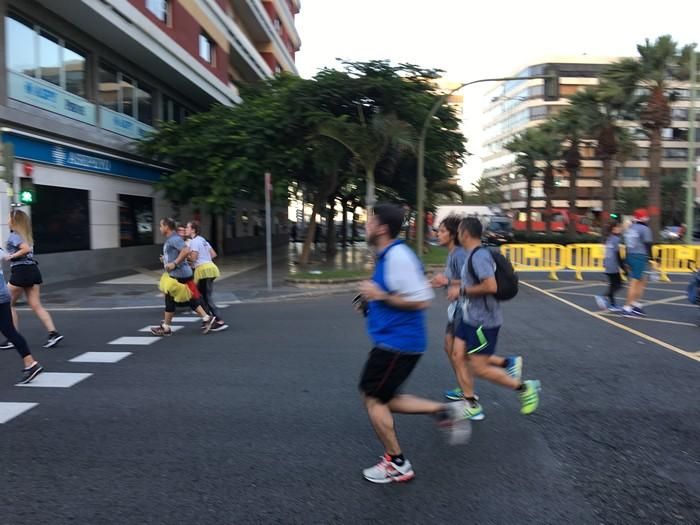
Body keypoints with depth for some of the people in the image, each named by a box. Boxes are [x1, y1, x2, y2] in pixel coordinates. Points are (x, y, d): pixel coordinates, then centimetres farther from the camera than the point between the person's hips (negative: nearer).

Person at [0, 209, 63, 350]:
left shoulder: (14, 235, -9)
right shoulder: (26, 235, 16)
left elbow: (26, 249, -23)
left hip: (20, 271, -8)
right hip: (33, 270, 8)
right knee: (36, 306, 5)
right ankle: (53, 333, -7)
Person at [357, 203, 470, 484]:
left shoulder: (398, 256, -21)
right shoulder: (388, 255, 11)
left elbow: (421, 300, -24)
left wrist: (381, 296, -21)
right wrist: (372, 301, 11)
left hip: (396, 343, -10)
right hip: (395, 341, 10)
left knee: (373, 399, 2)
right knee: (385, 400, 17)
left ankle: (397, 464, 17)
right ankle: (445, 411, 18)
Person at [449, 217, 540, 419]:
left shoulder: (479, 256, -21)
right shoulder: (473, 255, 10)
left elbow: (491, 286, -32)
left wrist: (462, 290, -22)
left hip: (484, 321, -10)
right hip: (471, 317, 10)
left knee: (479, 368, -2)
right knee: (458, 357, 8)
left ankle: (524, 387, 16)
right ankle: (472, 405, 19)